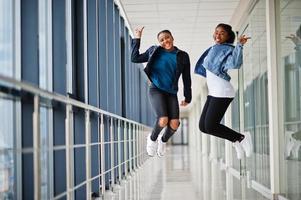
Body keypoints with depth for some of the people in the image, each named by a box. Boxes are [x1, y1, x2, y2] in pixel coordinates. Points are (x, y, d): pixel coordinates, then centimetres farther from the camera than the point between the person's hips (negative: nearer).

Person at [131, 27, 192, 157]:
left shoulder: (182, 56, 6)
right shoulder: (154, 51, 4)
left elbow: (186, 78, 10)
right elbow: (135, 58, 10)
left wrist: (187, 97, 8)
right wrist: (137, 39, 9)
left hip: (171, 93, 2)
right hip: (156, 90, -2)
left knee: (174, 124, -15)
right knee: (163, 120, -25)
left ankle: (163, 140, 19)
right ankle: (152, 138, 9)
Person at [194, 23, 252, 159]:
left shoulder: (228, 49, -9)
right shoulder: (213, 49, 17)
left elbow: (235, 64, -30)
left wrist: (240, 45, -34)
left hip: (222, 93, -9)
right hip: (213, 93, 9)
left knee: (210, 127, -11)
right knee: (203, 126, 5)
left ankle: (241, 138, 5)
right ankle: (236, 141, 13)